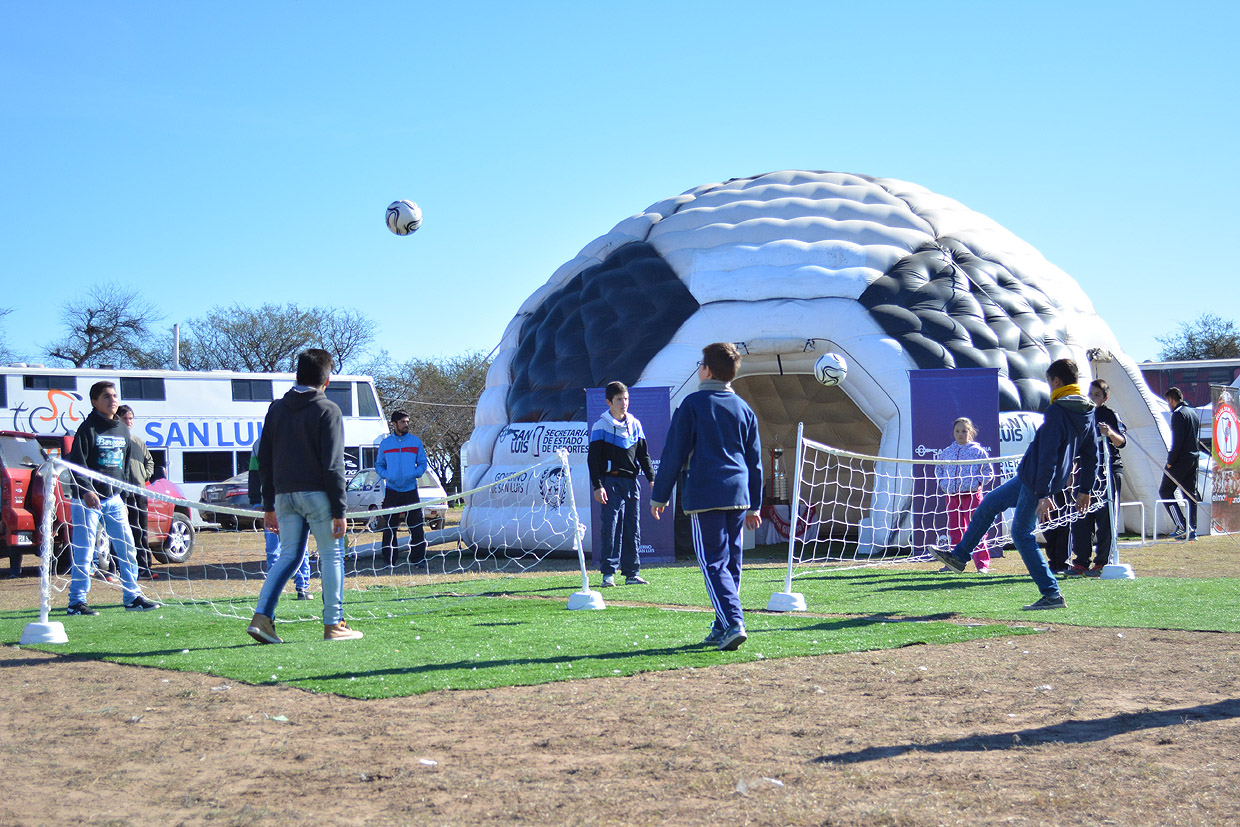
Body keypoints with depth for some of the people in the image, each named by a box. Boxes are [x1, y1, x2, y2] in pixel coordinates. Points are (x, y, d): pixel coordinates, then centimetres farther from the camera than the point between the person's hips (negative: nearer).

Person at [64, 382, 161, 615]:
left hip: (114, 499, 6)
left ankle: (132, 597, 13)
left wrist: (124, 498, 18)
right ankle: (76, 601, 2)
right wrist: (86, 491, -28)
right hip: (87, 498, -6)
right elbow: (77, 463, -15)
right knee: (83, 551, -4)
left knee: (127, 547, 5)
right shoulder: (88, 429, -7)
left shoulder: (123, 430, 13)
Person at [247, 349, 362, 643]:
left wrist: (269, 506, 19)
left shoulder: (276, 409, 13)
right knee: (331, 555, 3)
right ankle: (333, 624, 3)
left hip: (284, 495, 5)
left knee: (288, 555, 11)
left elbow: (264, 461, 14)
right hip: (316, 493, -5)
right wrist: (339, 511, -9)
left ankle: (261, 617, -2)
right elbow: (333, 465, -10)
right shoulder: (327, 410, -4)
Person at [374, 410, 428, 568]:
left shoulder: (416, 442, 7)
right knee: (389, 527, 1)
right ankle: (389, 560, 6)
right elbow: (379, 465, 12)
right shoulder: (385, 444, 8)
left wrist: (414, 474, -10)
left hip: (411, 490, 0)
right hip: (391, 490, 0)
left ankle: (418, 558, 3)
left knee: (416, 526, -3)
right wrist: (387, 476, -7)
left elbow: (422, 464, 8)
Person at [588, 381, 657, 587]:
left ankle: (632, 573, 11)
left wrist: (651, 478, 7)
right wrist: (597, 486, -12)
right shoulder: (601, 426, -3)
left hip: (631, 481, 5)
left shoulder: (635, 424, 12)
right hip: (611, 481, -5)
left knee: (633, 528, 6)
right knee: (611, 527, -8)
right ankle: (608, 573, -6)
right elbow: (593, 458, -5)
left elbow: (643, 454, 17)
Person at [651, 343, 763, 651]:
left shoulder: (693, 404, -2)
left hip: (704, 496, -5)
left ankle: (733, 623, -21)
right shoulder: (744, 409, 13)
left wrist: (659, 496, 4)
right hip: (737, 495, 5)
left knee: (714, 562, -6)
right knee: (731, 562, 13)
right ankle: (723, 626, 18)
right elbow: (755, 461, 16)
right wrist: (754, 506, 23)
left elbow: (674, 453, -3)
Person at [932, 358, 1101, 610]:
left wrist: (1043, 494, -27)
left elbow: (1048, 455, -26)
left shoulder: (1057, 412, -21)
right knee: (990, 502, 21)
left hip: (1038, 481, -10)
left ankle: (1052, 594, -3)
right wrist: (1084, 489, 19)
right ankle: (959, 555, 32)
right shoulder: (1087, 412, 7)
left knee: (1022, 533, -1)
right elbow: (1091, 455, 12)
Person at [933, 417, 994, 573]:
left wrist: (977, 482, -9)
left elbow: (988, 472, 4)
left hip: (971, 494, -5)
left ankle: (982, 564, -5)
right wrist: (942, 483, 10)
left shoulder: (978, 451, 0)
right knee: (953, 530, 10)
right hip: (951, 495, 5)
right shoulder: (946, 452, 12)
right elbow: (938, 469, 26)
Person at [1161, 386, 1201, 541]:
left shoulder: (1178, 414, -13)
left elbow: (1177, 440, -20)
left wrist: (1170, 461, -15)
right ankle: (1192, 530, 8)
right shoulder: (1193, 413, 15)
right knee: (1190, 493, 11)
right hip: (1193, 458, 9)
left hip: (1181, 459, -9)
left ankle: (1182, 526, -11)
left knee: (1165, 491, -1)